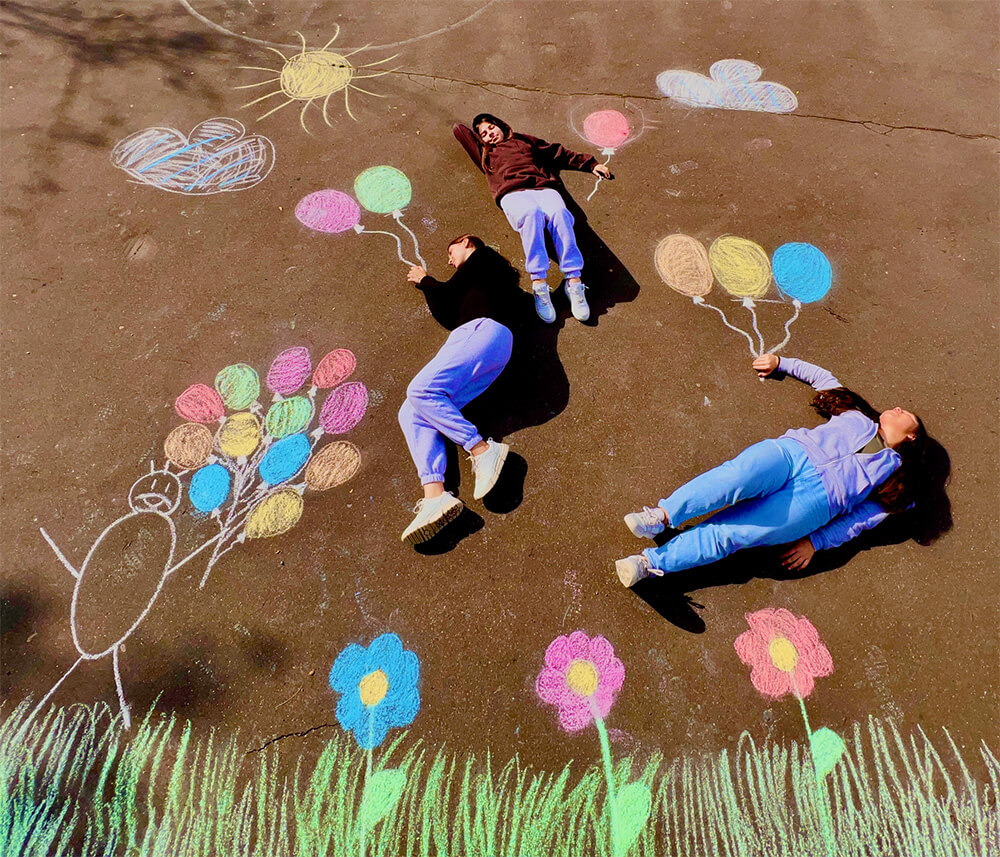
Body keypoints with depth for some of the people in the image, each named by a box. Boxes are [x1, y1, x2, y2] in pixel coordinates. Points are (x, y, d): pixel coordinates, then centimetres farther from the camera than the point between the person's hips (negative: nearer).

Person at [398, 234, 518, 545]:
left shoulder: (484, 257, 17)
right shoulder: (470, 287, 39)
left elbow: (449, 292, 8)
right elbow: (447, 317, 28)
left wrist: (425, 280, 28)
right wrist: (427, 285, 37)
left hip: (484, 332, -8)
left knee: (421, 390, -28)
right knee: (411, 413, -12)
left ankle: (483, 450, -26)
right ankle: (435, 497, -31)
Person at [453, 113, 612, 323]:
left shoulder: (526, 141, 37)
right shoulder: (485, 155, 34)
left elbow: (560, 153, 39)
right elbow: (459, 129, 40)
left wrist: (591, 164, 37)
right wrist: (480, 138, 48)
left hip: (544, 188, 2)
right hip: (513, 194, -1)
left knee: (559, 213, -34)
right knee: (531, 214, -38)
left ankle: (574, 281, -40)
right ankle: (539, 285, -46)